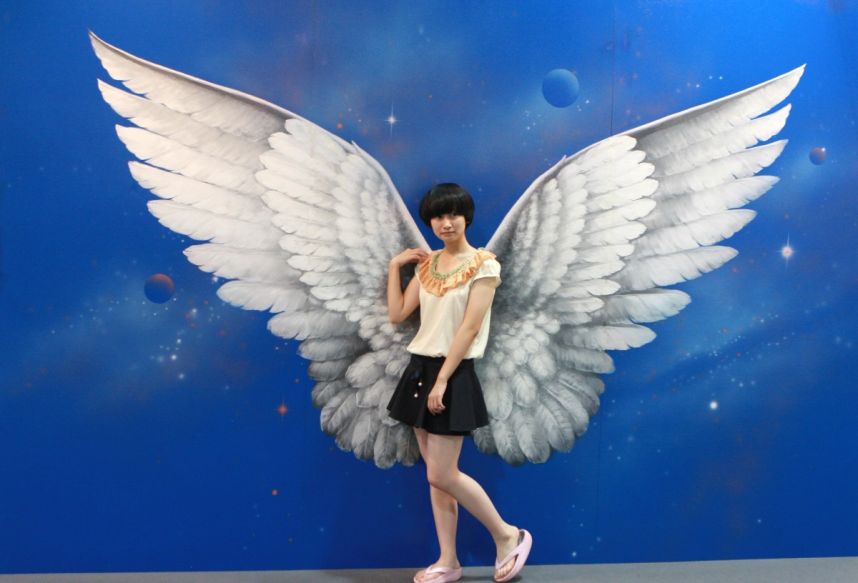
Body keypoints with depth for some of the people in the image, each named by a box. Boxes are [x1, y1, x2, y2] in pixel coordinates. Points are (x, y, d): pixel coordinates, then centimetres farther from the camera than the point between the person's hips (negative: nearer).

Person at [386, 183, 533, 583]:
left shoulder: (483, 265, -8)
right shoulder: (427, 264, 10)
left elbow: (469, 328, -14)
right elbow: (397, 315, 8)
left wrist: (442, 380, -18)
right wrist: (395, 266, 6)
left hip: (453, 374, -6)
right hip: (419, 368, 6)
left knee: (442, 475, -4)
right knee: (435, 475, 10)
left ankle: (509, 536, 17)